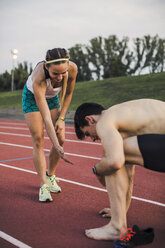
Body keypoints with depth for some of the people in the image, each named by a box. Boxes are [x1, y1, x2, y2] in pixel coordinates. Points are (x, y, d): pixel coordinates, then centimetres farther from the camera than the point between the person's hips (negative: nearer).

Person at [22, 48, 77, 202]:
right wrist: (56, 145, -47)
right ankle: (43, 185, -5)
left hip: (52, 96, 4)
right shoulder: (39, 79, -43)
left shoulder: (72, 69, -31)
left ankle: (50, 175, 16)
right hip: (32, 96, -4)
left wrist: (61, 118, -10)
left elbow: (68, 93, -9)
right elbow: (46, 117, -43)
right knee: (38, 140, -11)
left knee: (60, 139, -3)